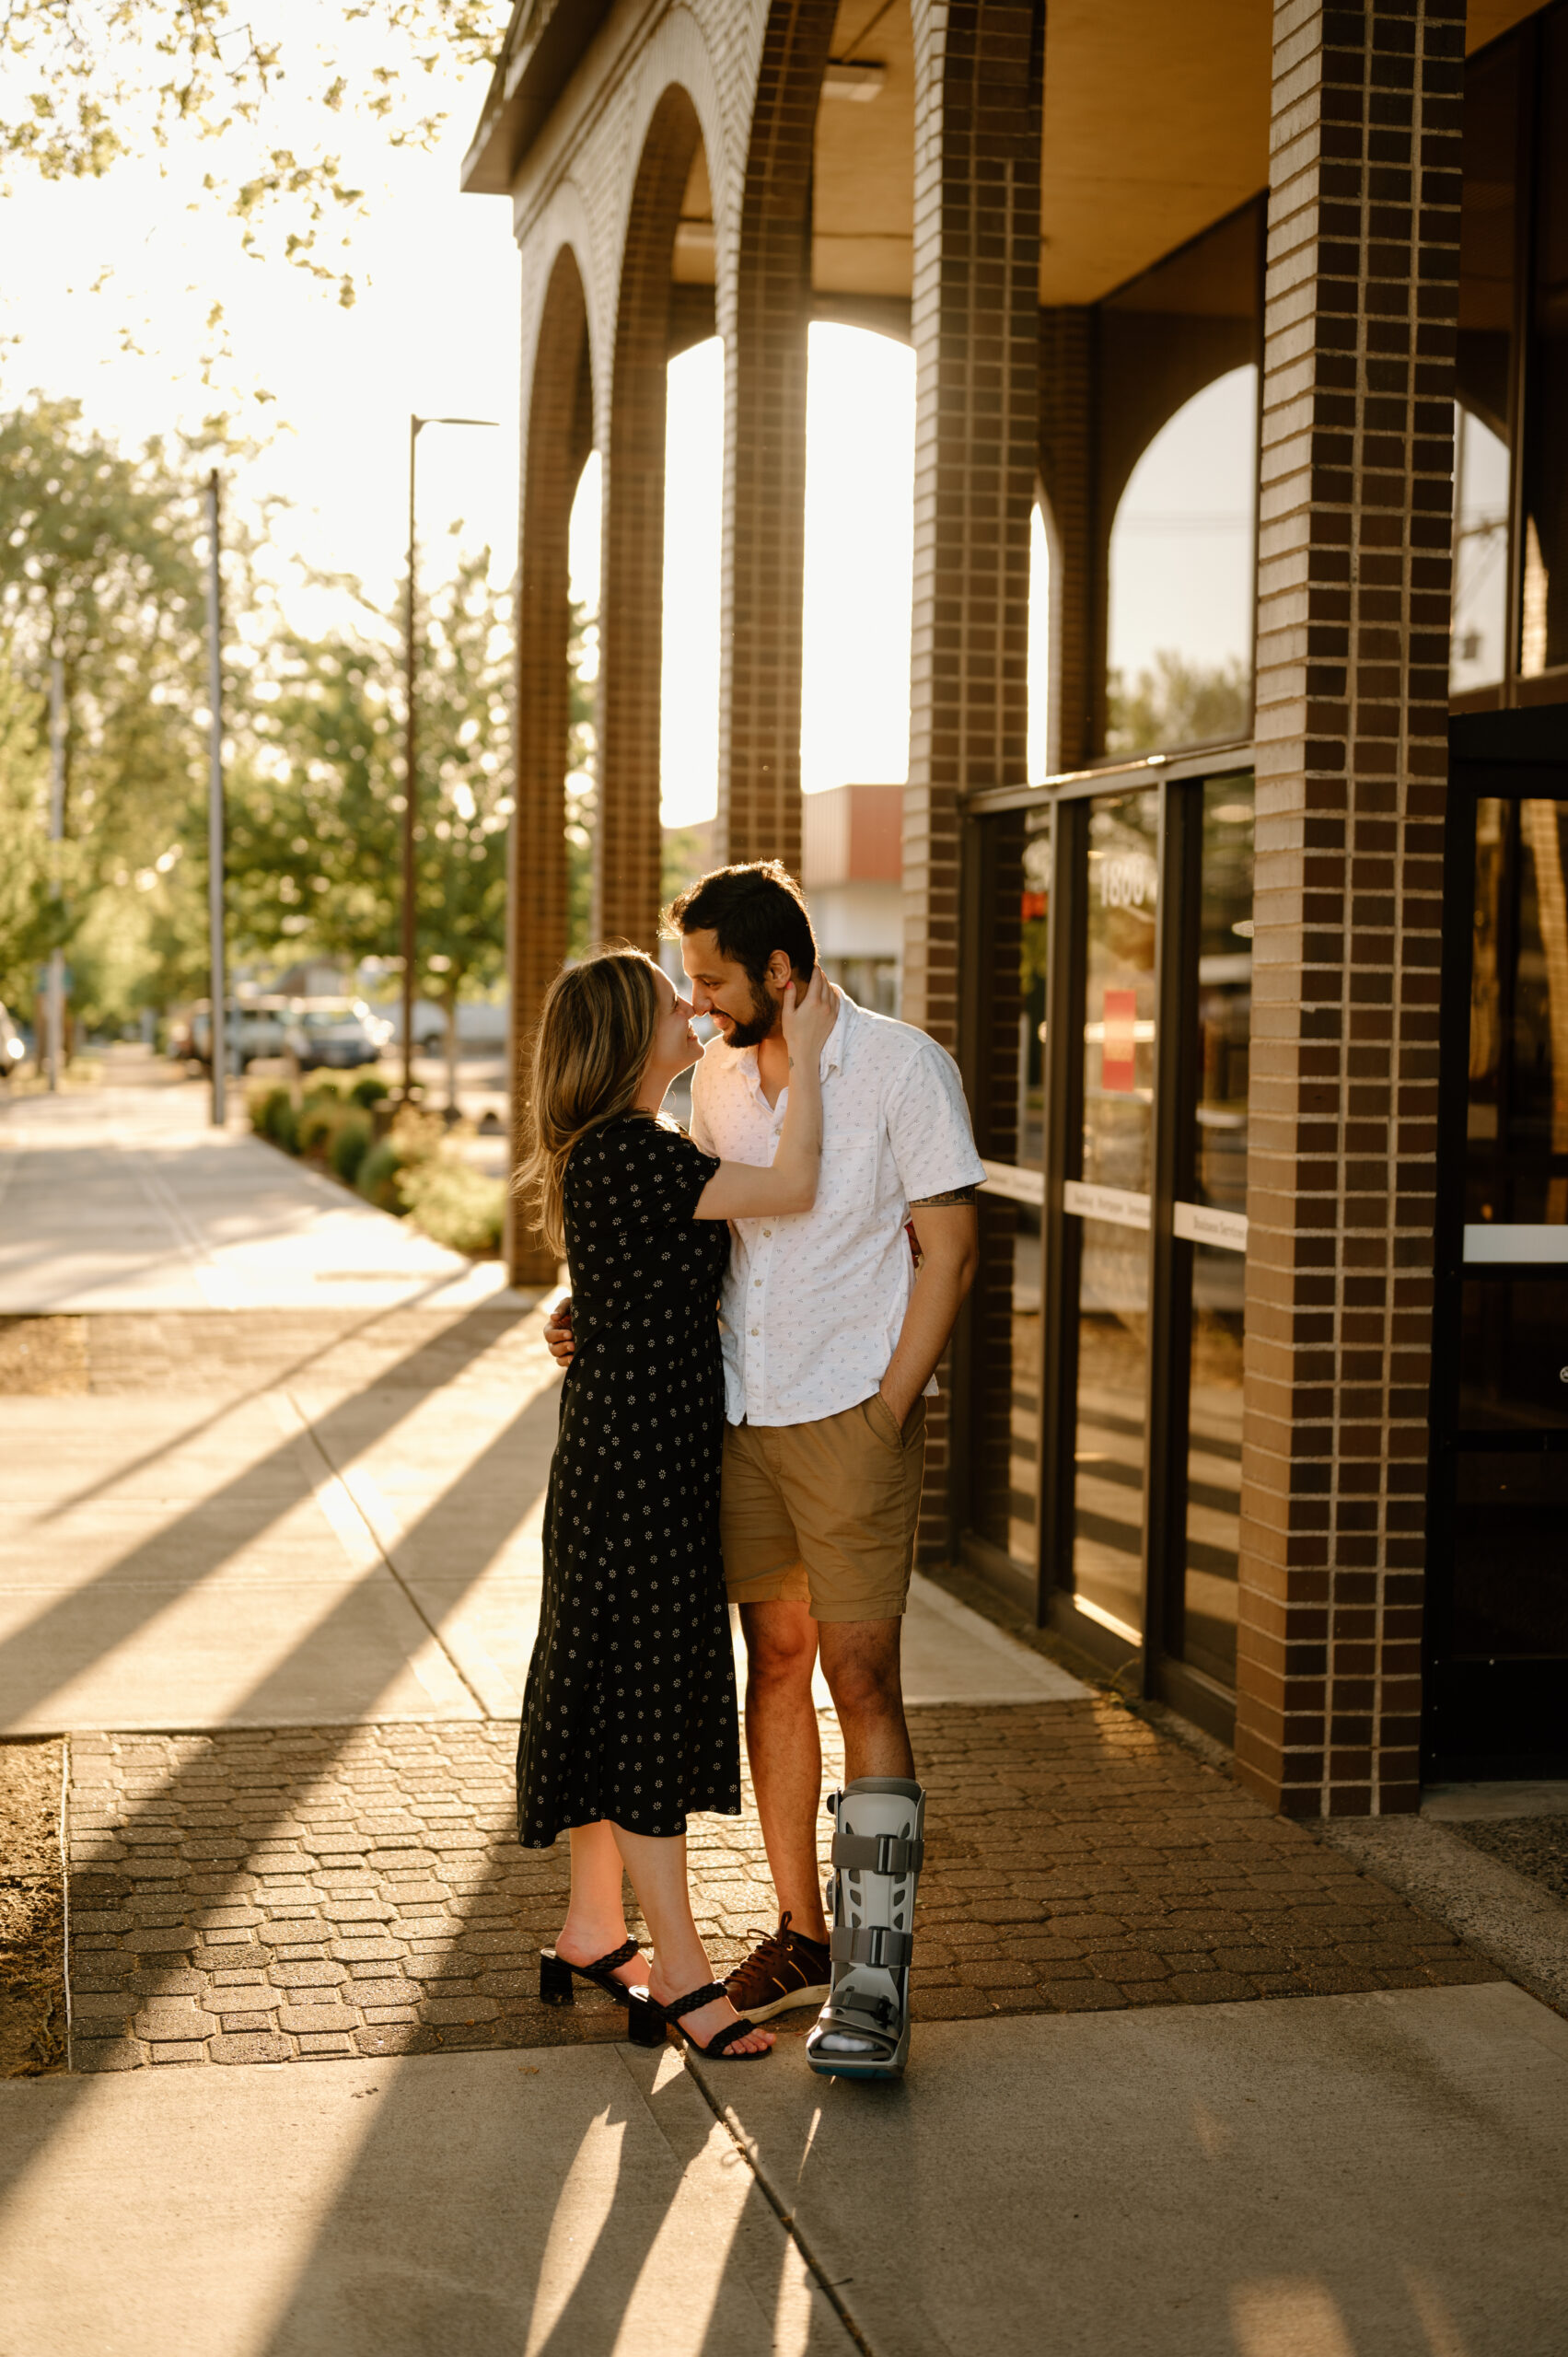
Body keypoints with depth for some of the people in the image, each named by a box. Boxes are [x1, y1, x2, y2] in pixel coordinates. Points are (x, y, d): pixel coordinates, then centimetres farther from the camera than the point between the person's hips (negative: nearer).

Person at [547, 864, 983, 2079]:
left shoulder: (902, 1065, -8)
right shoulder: (720, 1074, 10)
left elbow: (949, 1252, -8)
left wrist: (885, 1414, -13)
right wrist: (598, 1312, 5)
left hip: (853, 1417, -6)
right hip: (744, 1415, 6)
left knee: (861, 1679, -7)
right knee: (776, 1662, 10)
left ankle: (874, 1982, -5)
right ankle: (802, 1937, 21)